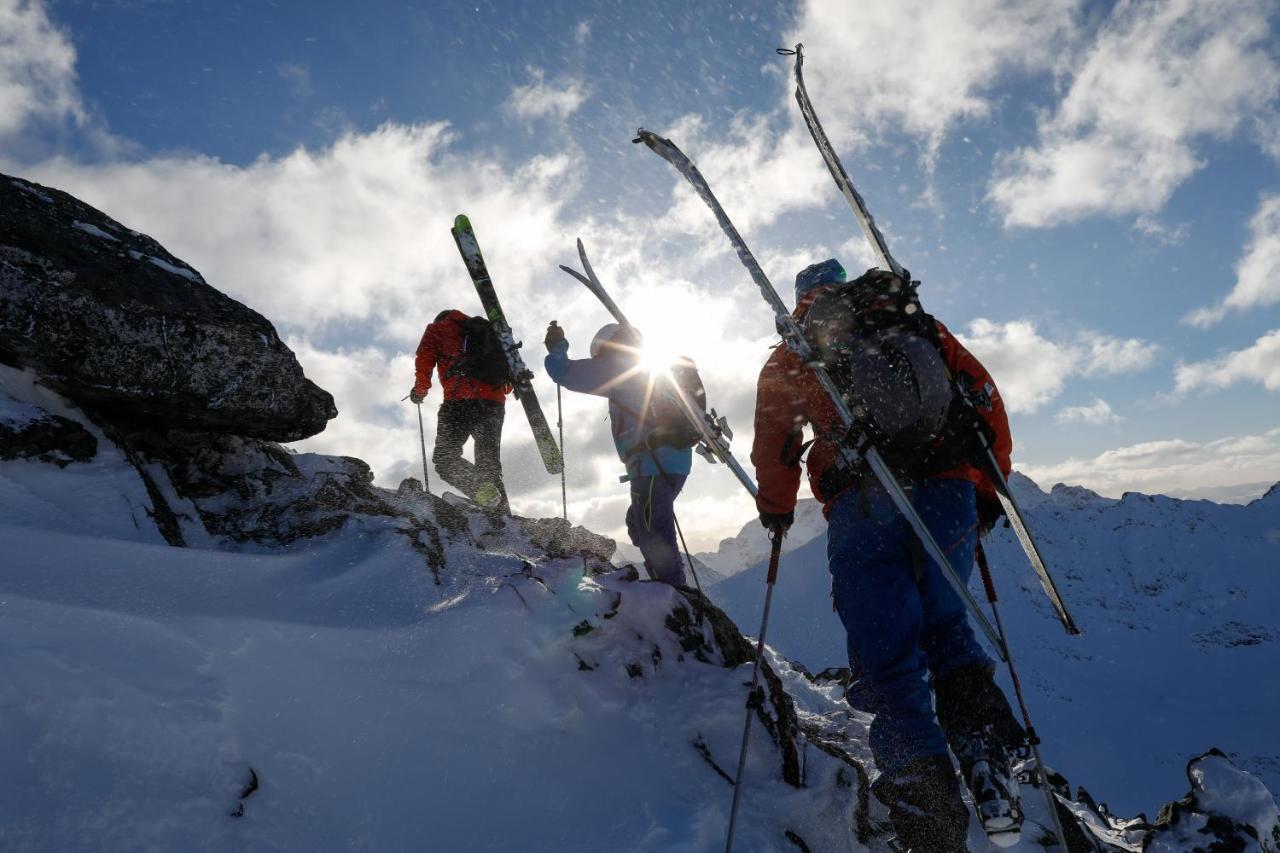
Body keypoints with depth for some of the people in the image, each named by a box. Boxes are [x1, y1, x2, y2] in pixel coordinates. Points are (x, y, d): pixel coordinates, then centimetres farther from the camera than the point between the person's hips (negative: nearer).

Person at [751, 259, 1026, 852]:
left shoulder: (793, 352, 19)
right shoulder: (917, 324, 24)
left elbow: (773, 436, 14)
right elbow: (984, 394, 18)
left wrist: (775, 510, 28)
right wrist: (987, 488, 23)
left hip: (863, 503, -3)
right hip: (948, 491, 3)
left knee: (887, 653, 1)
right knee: (942, 621, 21)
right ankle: (985, 747, 0)